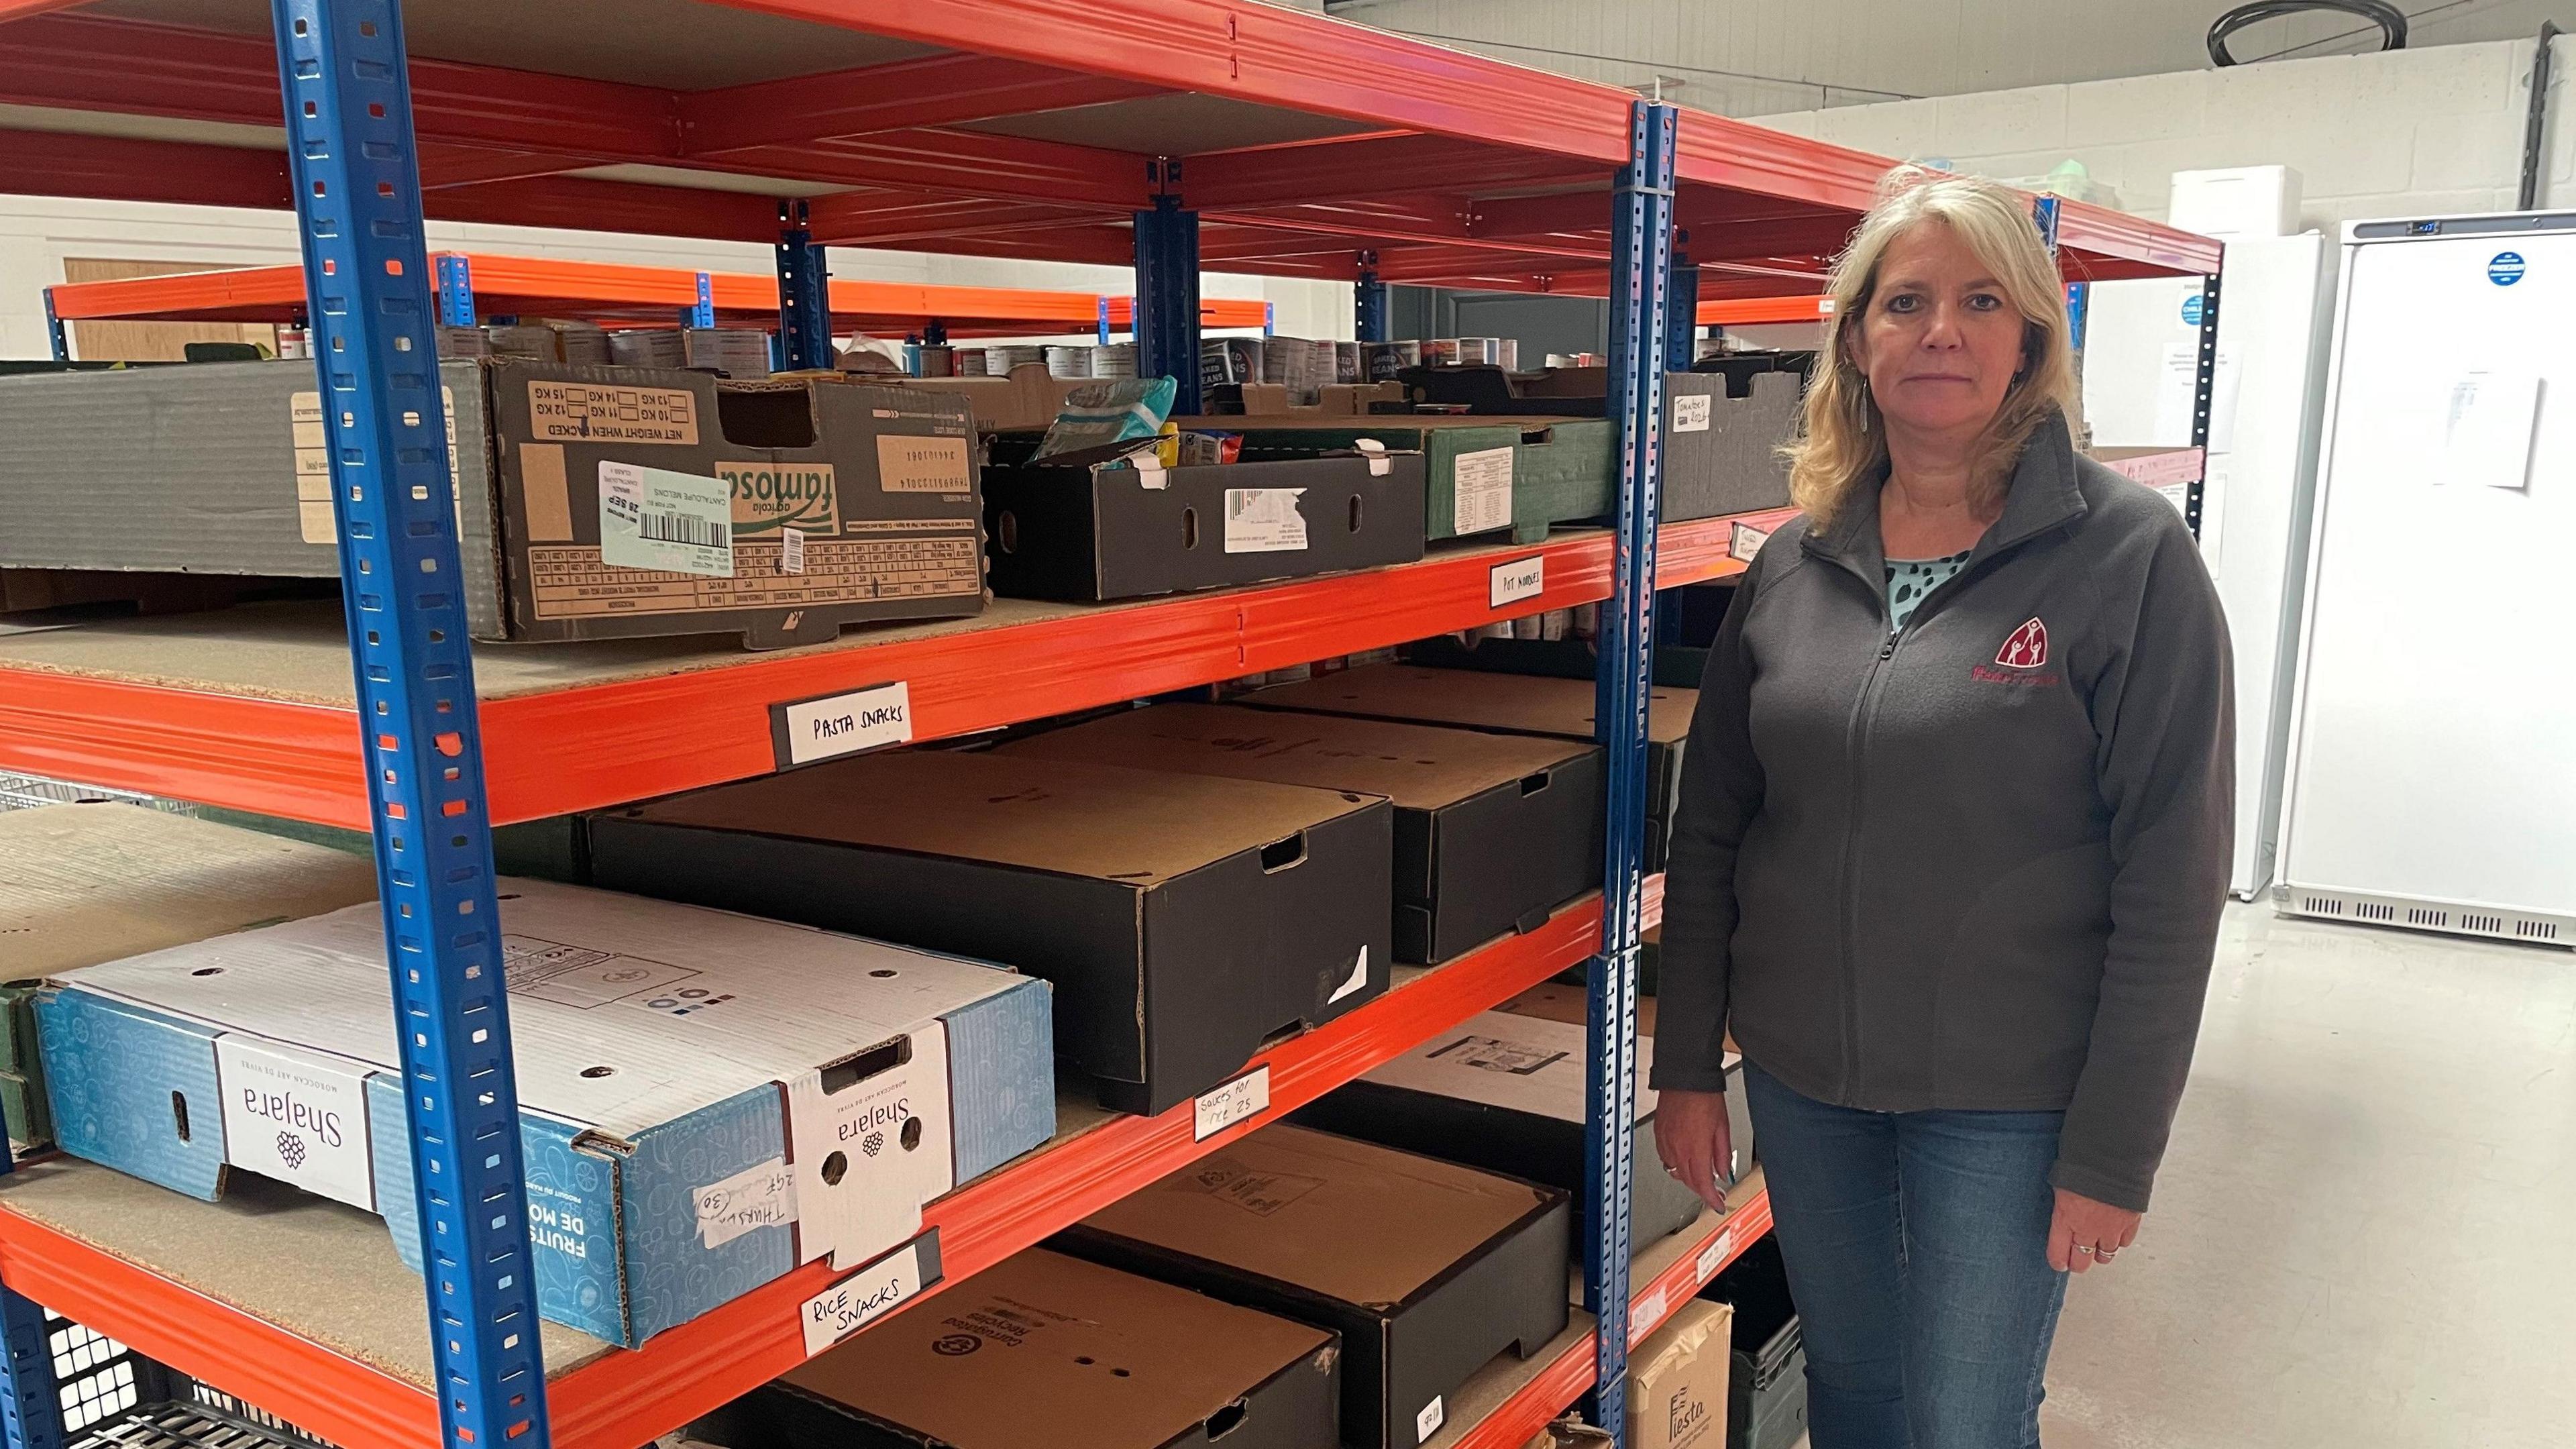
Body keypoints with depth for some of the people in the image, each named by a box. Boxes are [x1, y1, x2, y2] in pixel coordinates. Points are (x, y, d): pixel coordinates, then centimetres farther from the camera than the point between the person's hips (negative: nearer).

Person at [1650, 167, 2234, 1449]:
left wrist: (2113, 1151, -12)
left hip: (2006, 1100, -3)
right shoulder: (1794, 563, 1)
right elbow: (1709, 827, 5)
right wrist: (1687, 1065, 5)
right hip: (1800, 1077, 4)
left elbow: (2172, 875, -11)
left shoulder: (2130, 554, -11)